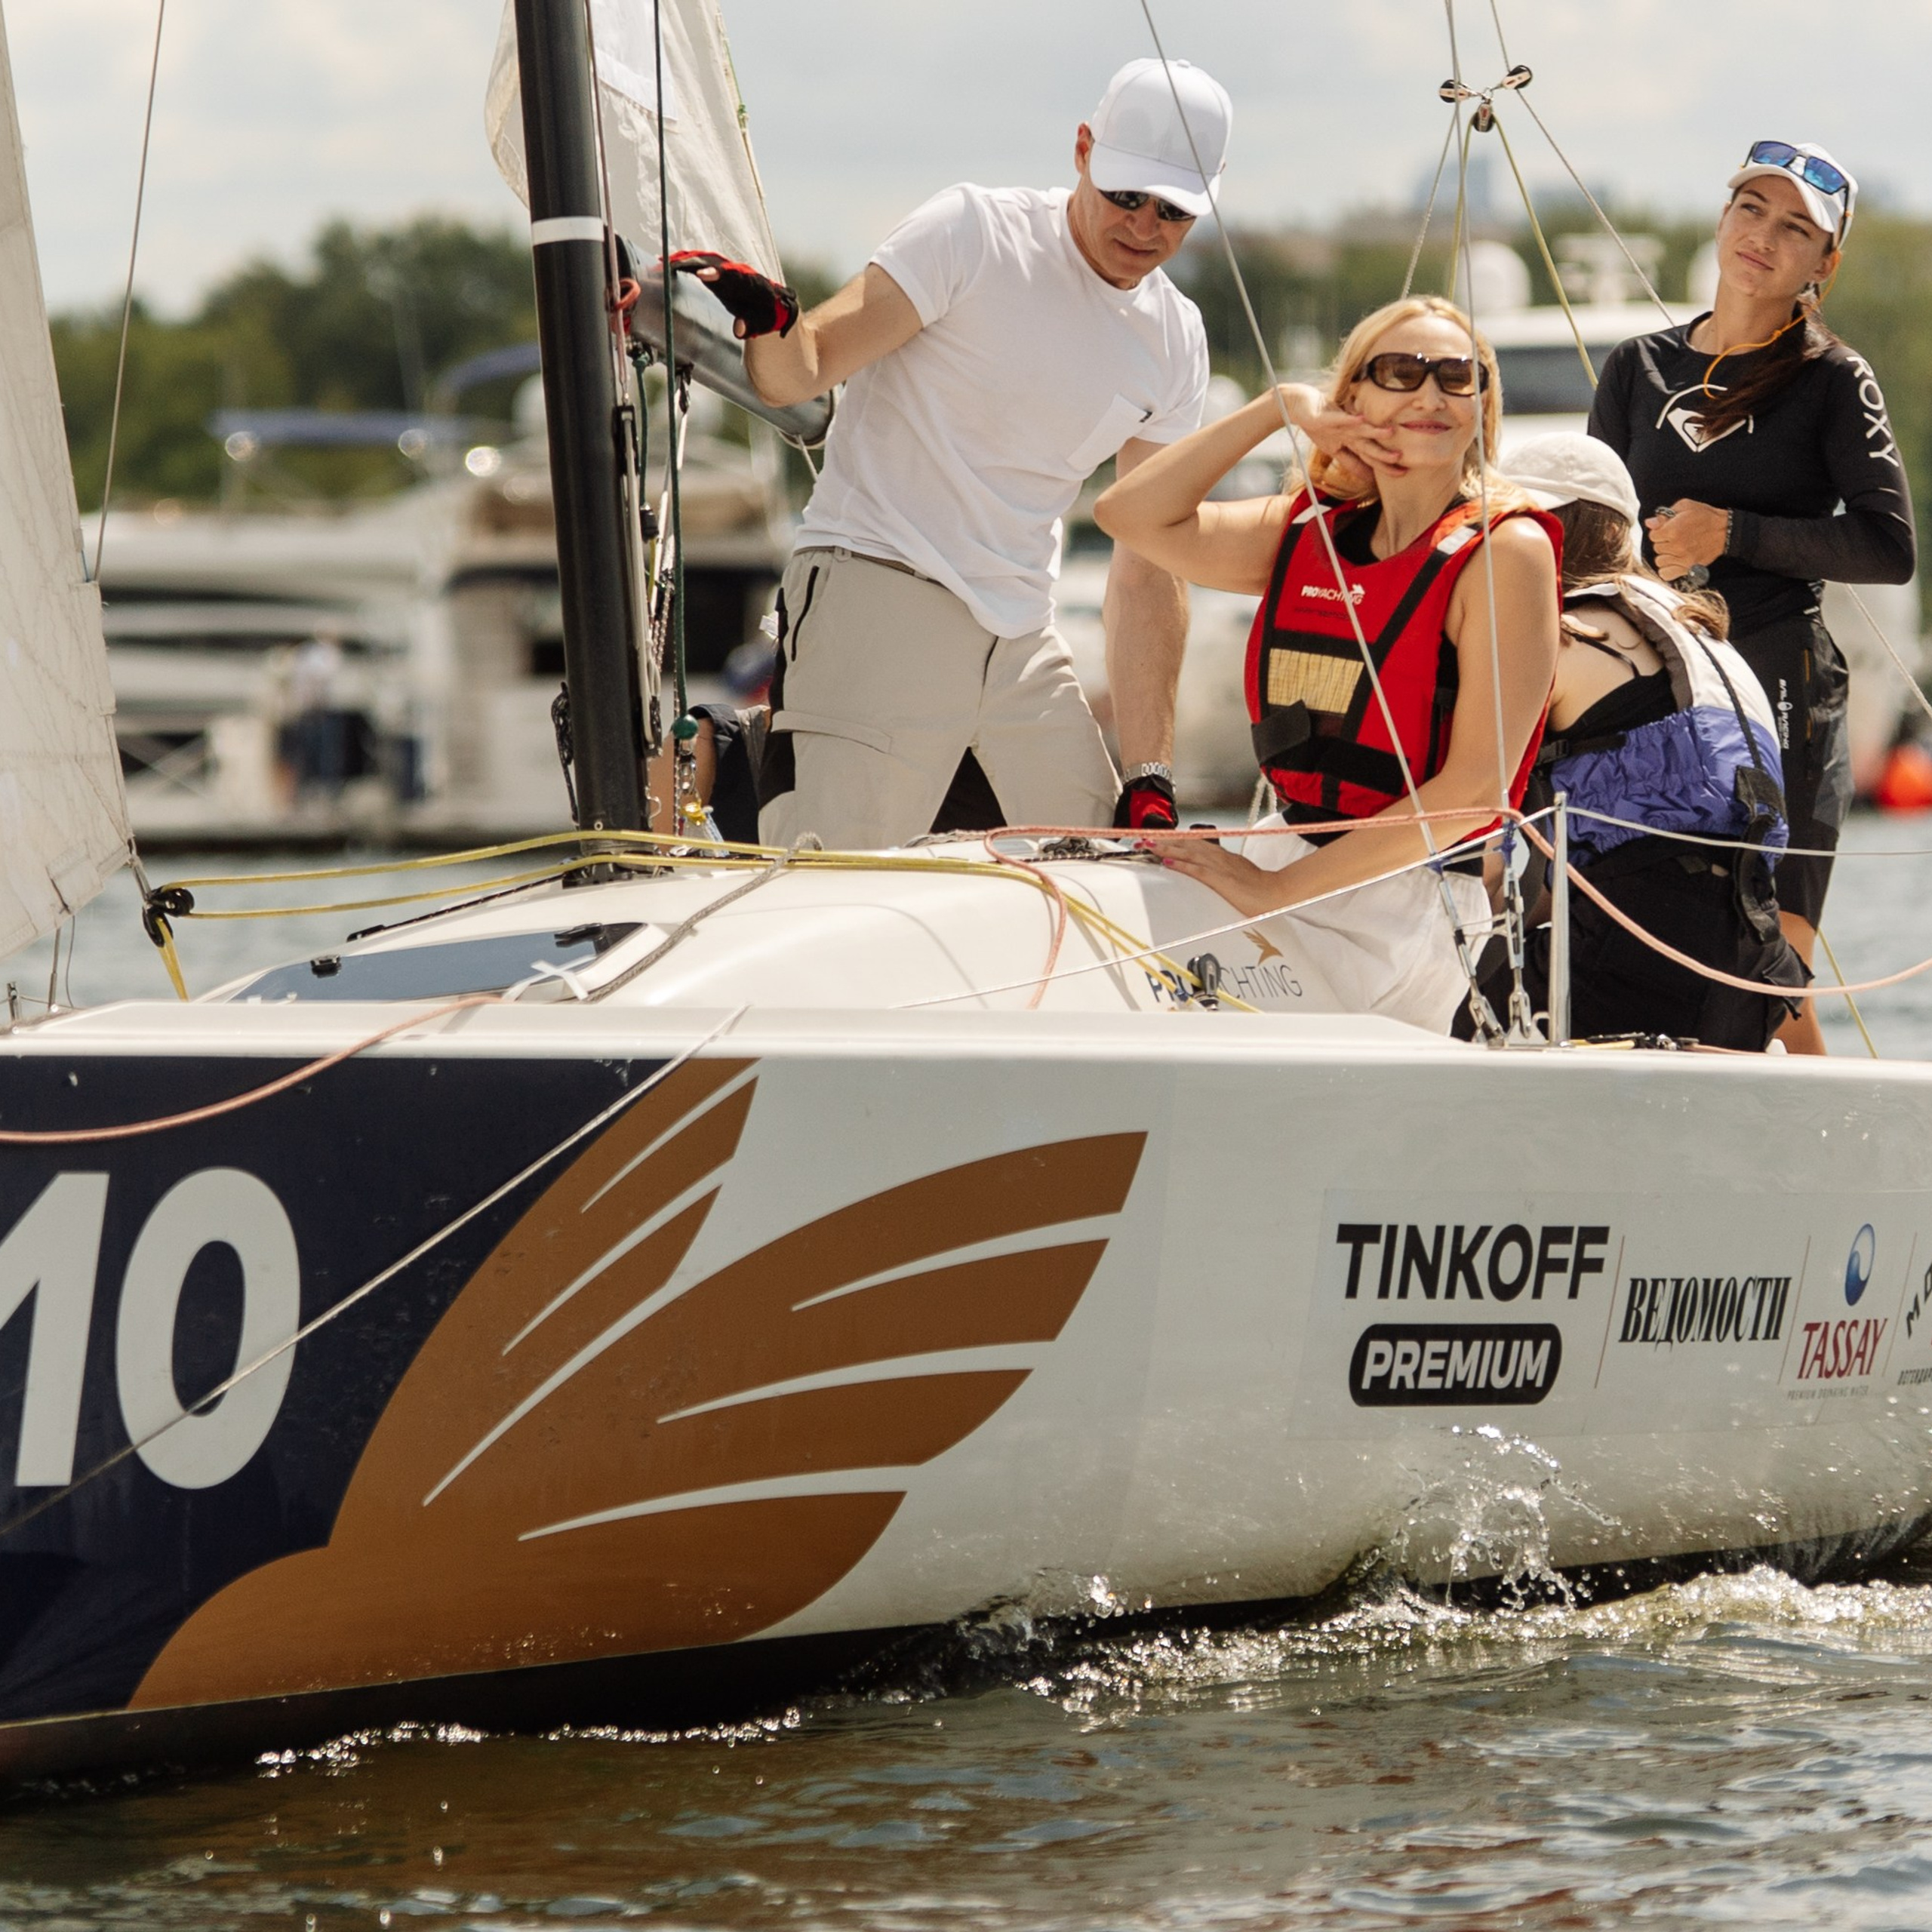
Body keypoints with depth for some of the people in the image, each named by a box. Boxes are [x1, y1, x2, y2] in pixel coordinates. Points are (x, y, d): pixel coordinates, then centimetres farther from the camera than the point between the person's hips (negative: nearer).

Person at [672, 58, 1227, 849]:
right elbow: (805, 368, -12)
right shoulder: (975, 230, -5)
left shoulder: (1175, 341, 11)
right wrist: (769, 321, -36)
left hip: (1021, 636, 6)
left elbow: (1150, 569, 12)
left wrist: (1149, 776, 7)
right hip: (877, 584, -6)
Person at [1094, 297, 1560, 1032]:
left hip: (1408, 909, -7)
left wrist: (1278, 889, -17)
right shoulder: (1310, 535, 12)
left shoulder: (1504, 549, -8)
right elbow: (1132, 514, 8)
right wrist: (1280, 408, 3)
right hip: (1285, 859, 7)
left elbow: (1476, 787, -15)